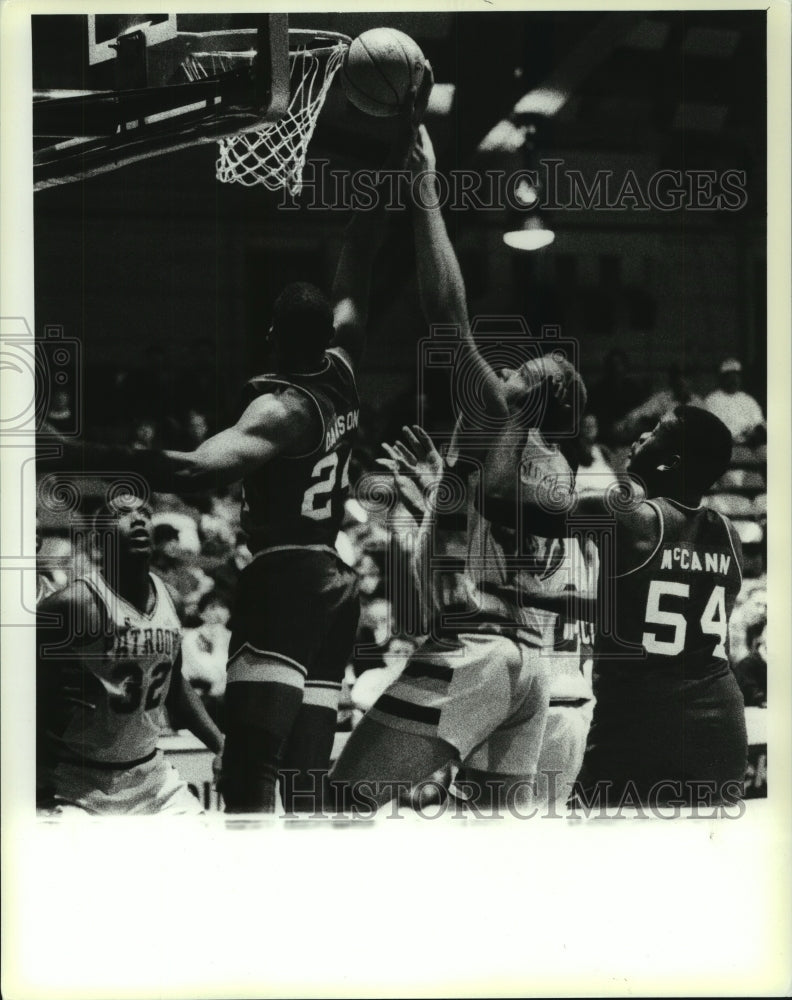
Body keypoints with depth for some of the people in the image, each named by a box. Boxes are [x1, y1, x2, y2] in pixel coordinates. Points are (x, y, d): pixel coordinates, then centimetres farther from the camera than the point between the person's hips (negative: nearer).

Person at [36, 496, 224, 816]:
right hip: (74, 783, -7)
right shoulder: (72, 603, -17)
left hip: (148, 774, 7)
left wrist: (221, 744, 12)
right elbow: (36, 698, -17)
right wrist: (42, 787, -24)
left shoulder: (164, 598, 6)